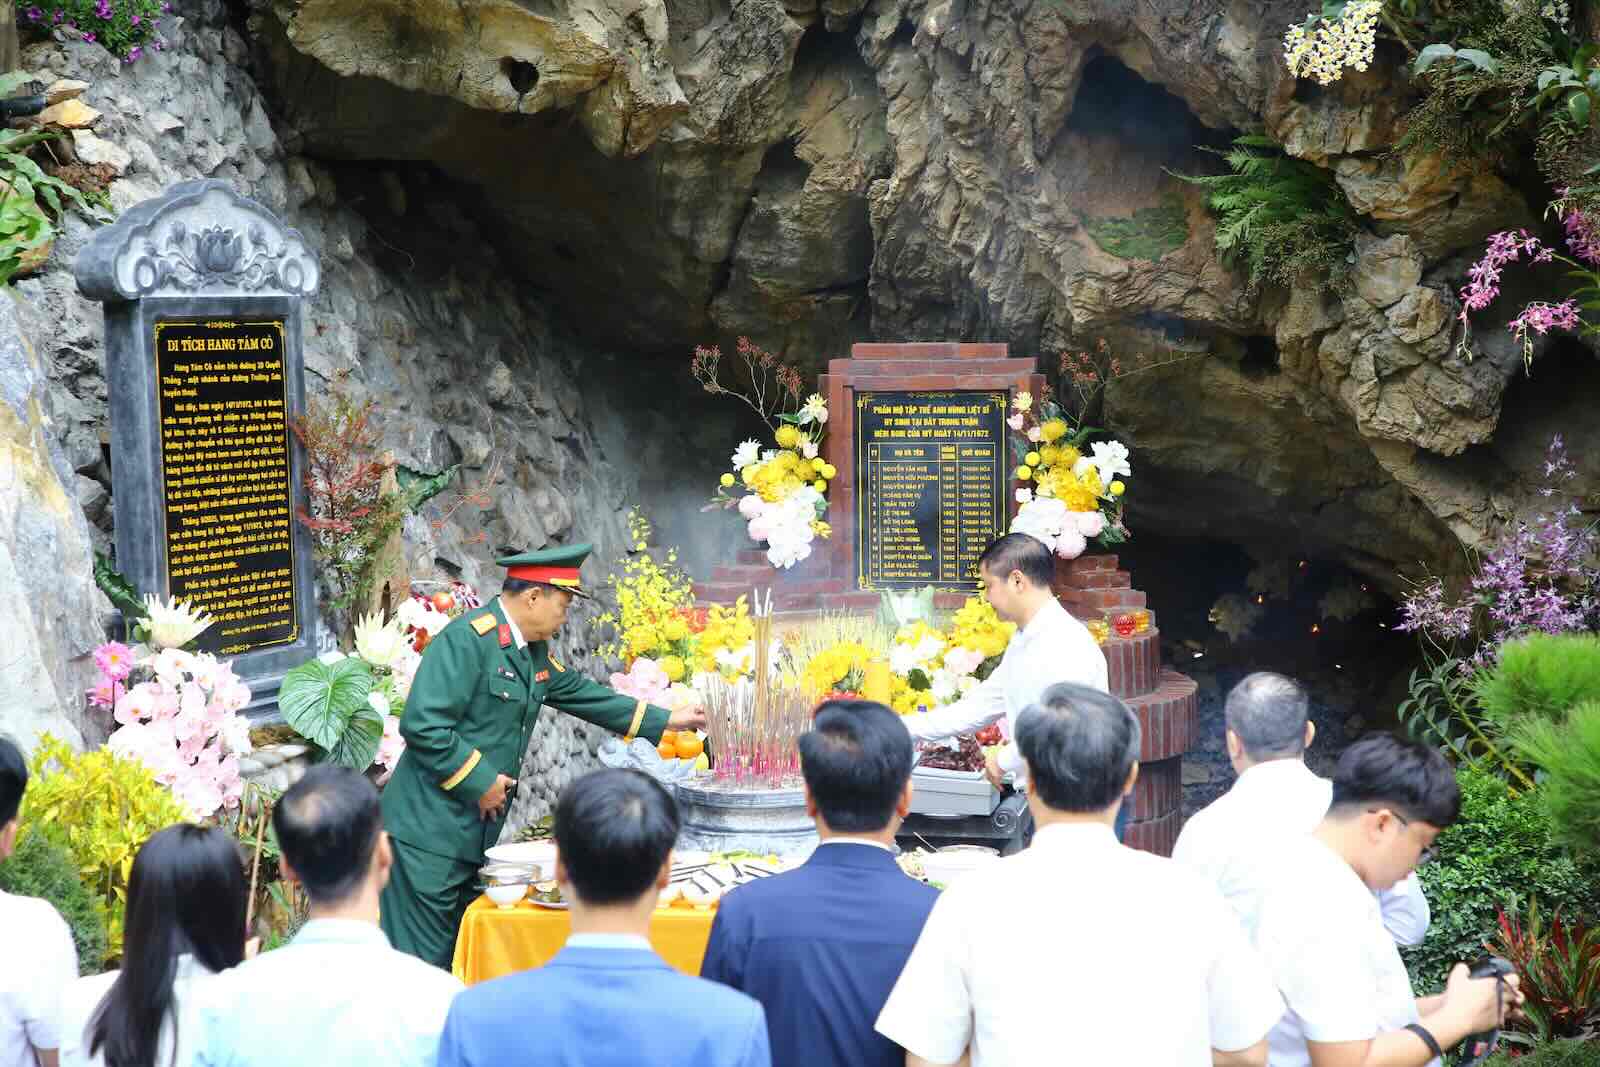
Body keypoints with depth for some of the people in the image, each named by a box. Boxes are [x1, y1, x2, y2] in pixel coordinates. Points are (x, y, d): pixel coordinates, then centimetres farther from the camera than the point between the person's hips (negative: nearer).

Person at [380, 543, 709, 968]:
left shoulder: (533, 651, 13)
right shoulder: (467, 639, -17)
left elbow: (578, 691, 26)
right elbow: (422, 725, -22)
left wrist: (663, 720, 26)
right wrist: (480, 781, -16)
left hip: (476, 831, 9)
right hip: (432, 830, -9)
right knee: (423, 961, -6)